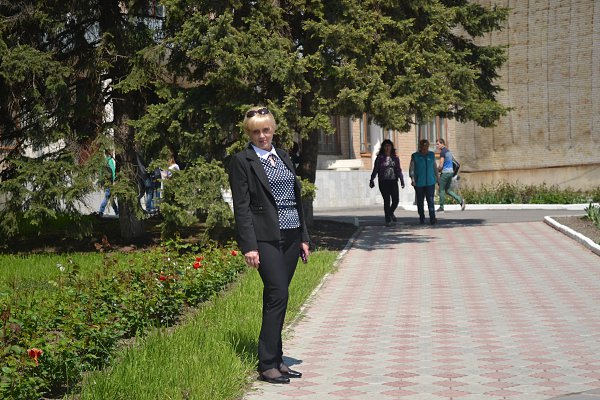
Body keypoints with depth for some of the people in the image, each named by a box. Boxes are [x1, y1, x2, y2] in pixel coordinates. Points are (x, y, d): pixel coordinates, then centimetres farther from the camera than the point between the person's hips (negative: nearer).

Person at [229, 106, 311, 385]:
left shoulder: (283, 157, 16)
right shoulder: (242, 161, -3)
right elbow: (241, 207, -8)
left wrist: (303, 237, 15)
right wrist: (249, 246, -15)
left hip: (291, 236, 6)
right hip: (266, 237, -6)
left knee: (277, 298, 9)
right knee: (278, 295, -12)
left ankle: (276, 359, 16)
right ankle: (267, 365, -5)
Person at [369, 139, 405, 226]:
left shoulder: (395, 158, 10)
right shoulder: (380, 158, 3)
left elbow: (398, 170, 10)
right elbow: (375, 170, 4)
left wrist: (402, 181, 2)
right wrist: (371, 180, -1)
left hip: (393, 182, 2)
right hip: (383, 182, -2)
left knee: (396, 200, -2)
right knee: (386, 201, -3)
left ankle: (391, 213, 29)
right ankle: (388, 220, 5)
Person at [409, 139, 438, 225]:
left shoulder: (431, 155, 9)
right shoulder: (415, 156, -1)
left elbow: (435, 167, 19)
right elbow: (411, 168, -7)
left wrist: (437, 177, 23)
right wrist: (412, 178, -21)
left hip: (430, 182, 1)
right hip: (419, 183, -1)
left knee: (430, 200, -10)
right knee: (420, 201, 7)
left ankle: (432, 218, -15)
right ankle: (422, 219, 18)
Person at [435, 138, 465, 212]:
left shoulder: (442, 152, -13)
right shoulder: (448, 151, 15)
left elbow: (441, 165, -18)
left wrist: (437, 170, 1)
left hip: (445, 172, -9)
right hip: (451, 172, 9)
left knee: (441, 190, 1)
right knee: (447, 190, 12)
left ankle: (441, 207, 6)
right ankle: (460, 200, -2)